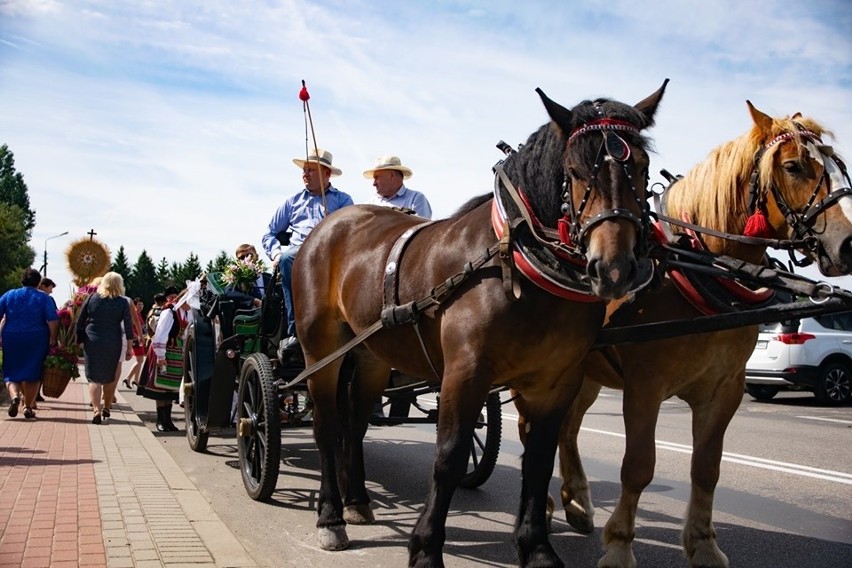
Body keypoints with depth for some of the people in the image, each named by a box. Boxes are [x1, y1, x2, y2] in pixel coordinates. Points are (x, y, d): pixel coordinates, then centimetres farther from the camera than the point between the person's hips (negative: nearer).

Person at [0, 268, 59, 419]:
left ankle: (15, 395, -17)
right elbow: (53, 320, -10)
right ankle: (28, 407, 9)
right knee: (33, 374, 9)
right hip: (37, 341, -1)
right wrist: (53, 340, -3)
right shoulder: (44, 298, 0)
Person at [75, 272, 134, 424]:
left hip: (92, 342, 0)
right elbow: (128, 325, -5)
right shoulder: (122, 302, -1)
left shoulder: (92, 298, 3)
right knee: (110, 376, 17)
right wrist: (129, 348, -1)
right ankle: (106, 408, 26)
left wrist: (79, 341, 11)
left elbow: (80, 321, 4)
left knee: (94, 377, 0)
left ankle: (96, 409, -15)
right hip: (113, 343, 0)